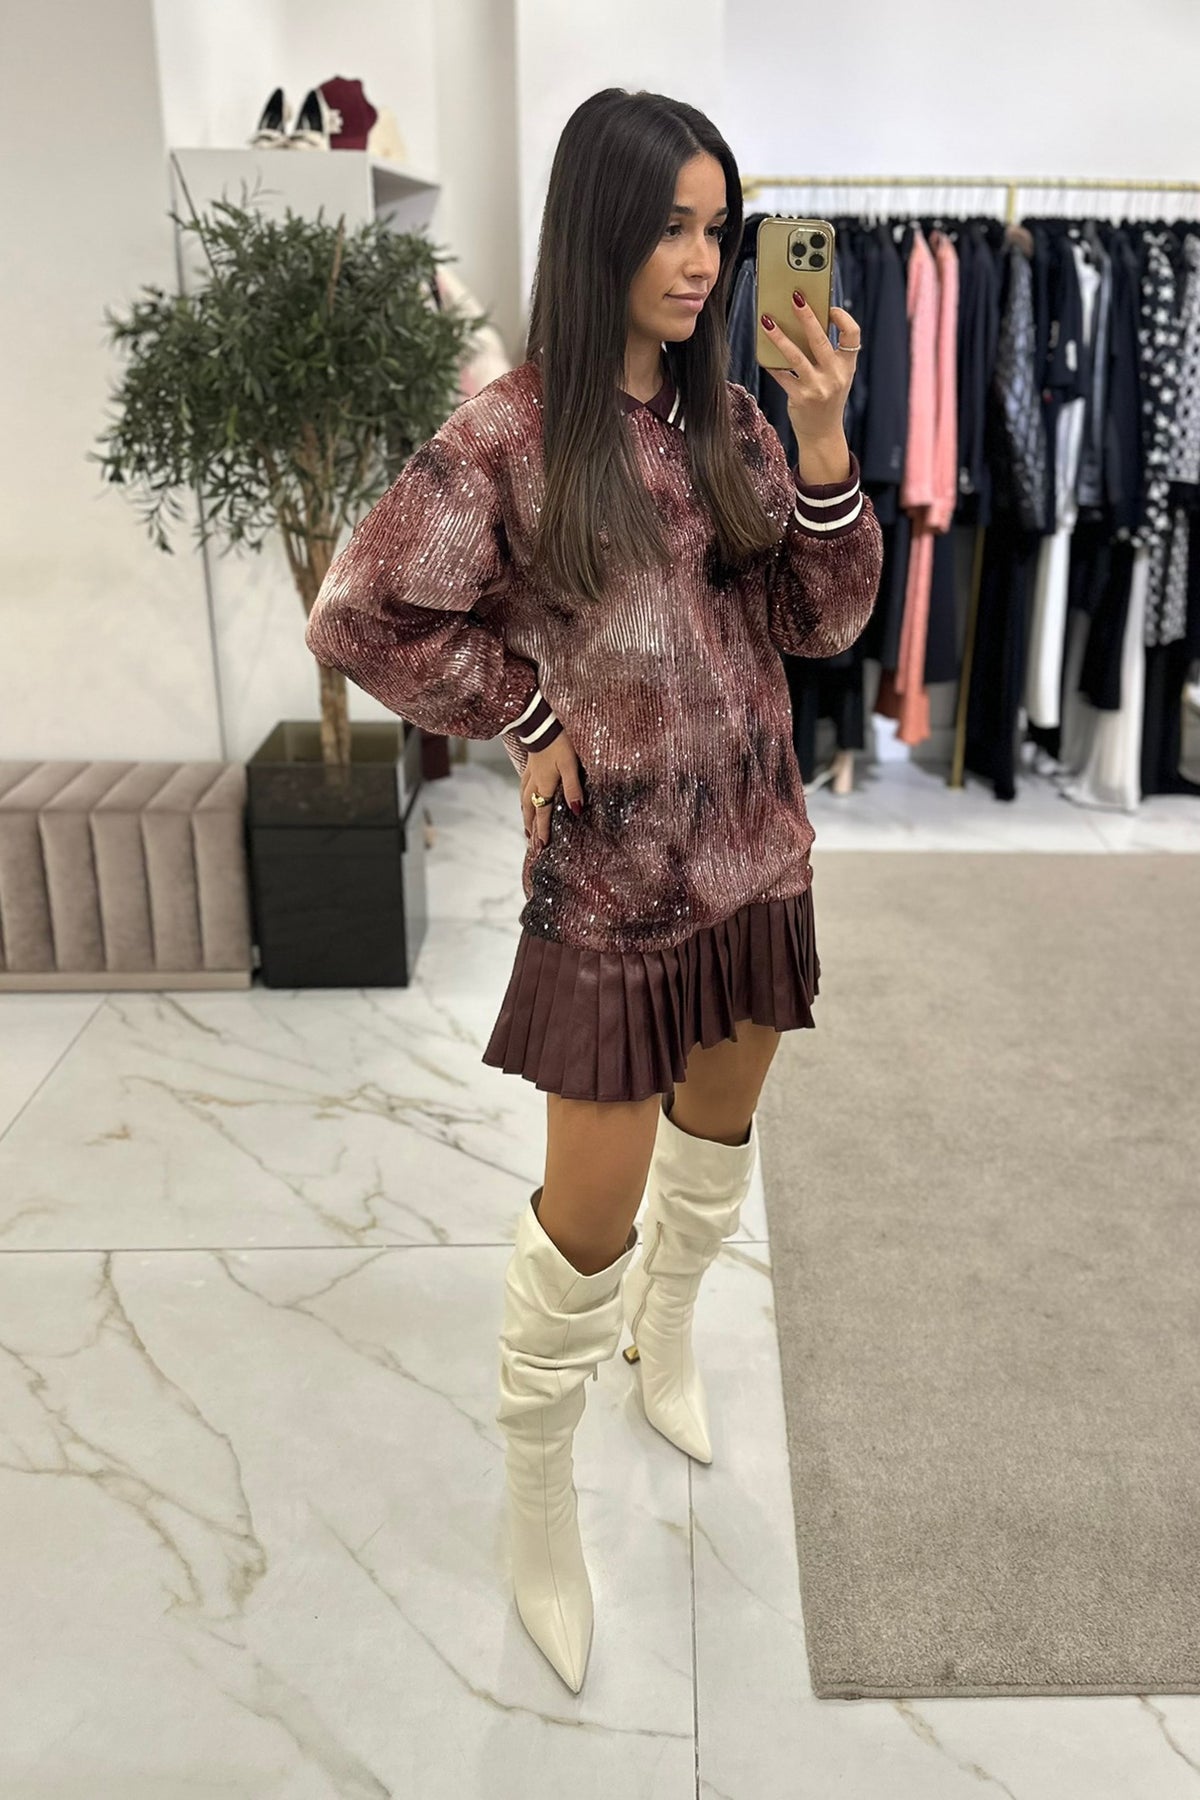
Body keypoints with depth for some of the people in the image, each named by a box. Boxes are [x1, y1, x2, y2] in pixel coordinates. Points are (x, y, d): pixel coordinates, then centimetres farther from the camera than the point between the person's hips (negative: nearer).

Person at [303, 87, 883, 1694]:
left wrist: (825, 441, -13)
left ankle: (667, 1338, 52)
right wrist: (529, 721, -9)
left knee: (720, 1125, 22)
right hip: (613, 876, -5)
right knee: (592, 1211, 3)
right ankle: (540, 1504, 27)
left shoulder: (727, 418, 3)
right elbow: (358, 615, -10)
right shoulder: (509, 436, -11)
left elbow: (828, 616, 1)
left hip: (753, 851, 6)